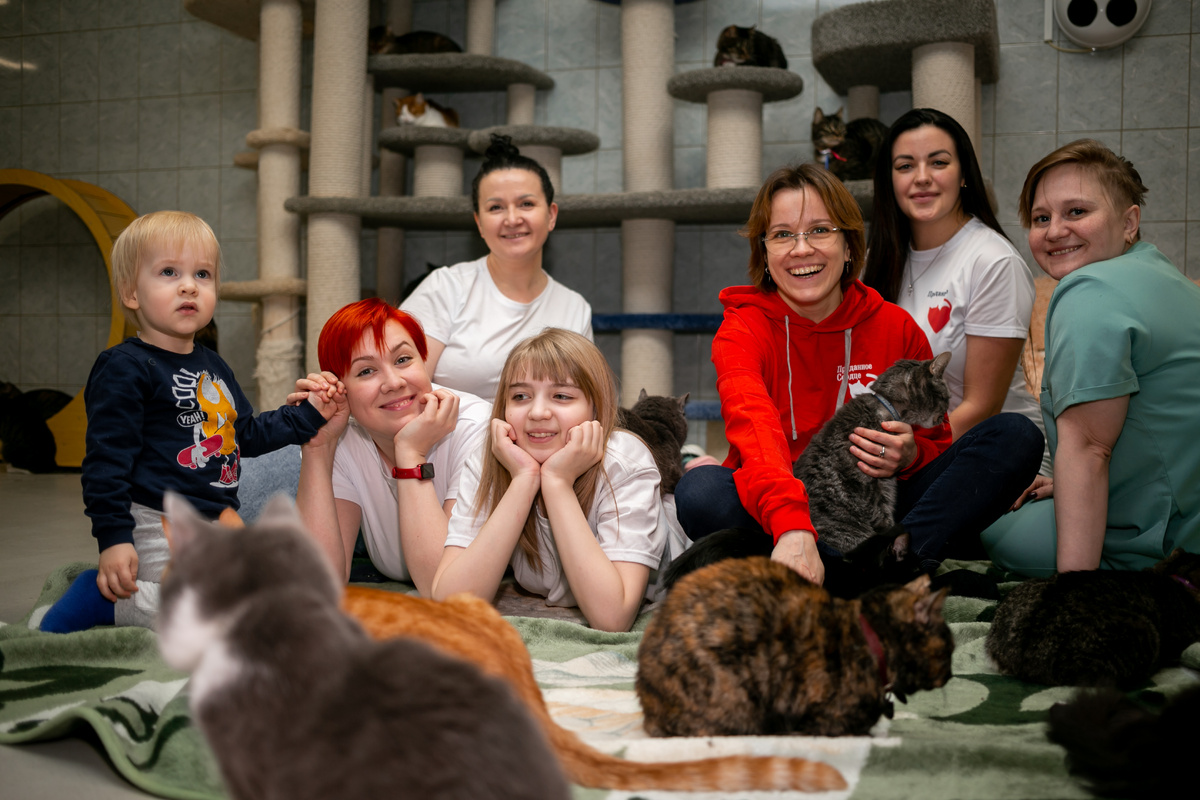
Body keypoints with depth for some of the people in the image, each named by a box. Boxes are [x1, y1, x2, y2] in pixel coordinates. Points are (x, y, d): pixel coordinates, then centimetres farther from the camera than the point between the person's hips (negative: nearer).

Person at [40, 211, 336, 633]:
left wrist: (310, 414, 18)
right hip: (159, 530, -9)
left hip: (215, 523, 9)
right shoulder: (124, 368, -11)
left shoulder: (214, 367, 15)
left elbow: (246, 434, 25)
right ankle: (98, 598, -4)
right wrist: (114, 539, -20)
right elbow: (106, 458, -14)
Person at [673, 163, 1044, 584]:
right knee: (699, 490, -35)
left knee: (1016, 434, -12)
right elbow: (755, 429, -27)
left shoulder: (895, 327, 4)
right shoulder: (743, 329, -6)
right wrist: (792, 529, -46)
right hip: (774, 512, -3)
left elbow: (936, 444, 12)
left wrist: (910, 455, -15)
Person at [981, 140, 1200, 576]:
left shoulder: (1091, 293, -20)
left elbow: (1087, 447, -25)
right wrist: (1070, 488, 19)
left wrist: (1073, 587, -26)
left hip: (1150, 552, -10)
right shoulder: (1158, 272, 13)